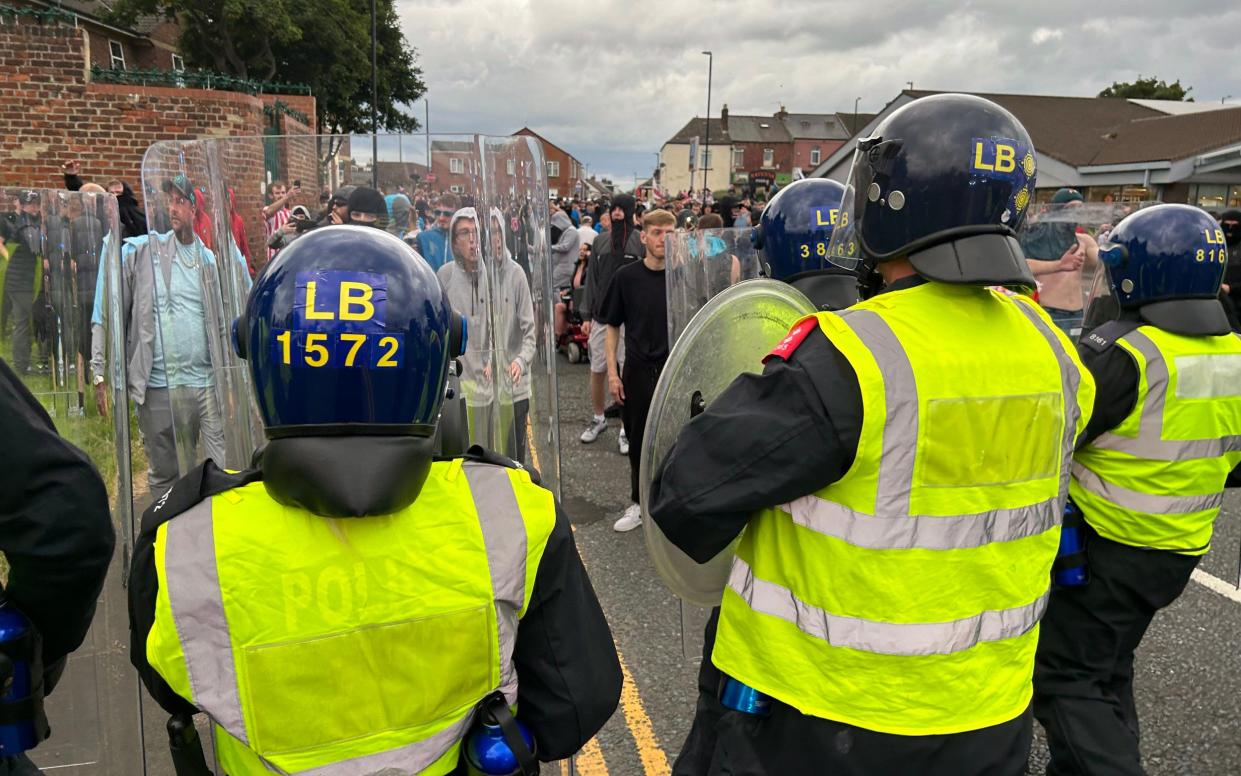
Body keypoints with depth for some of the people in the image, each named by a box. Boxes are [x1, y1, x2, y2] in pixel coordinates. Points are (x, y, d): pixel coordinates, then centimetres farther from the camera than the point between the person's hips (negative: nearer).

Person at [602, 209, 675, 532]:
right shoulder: (627, 276, -1)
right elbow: (613, 326, 5)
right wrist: (612, 371, -1)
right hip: (637, 372, 1)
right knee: (638, 442, 12)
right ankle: (640, 504, 29)